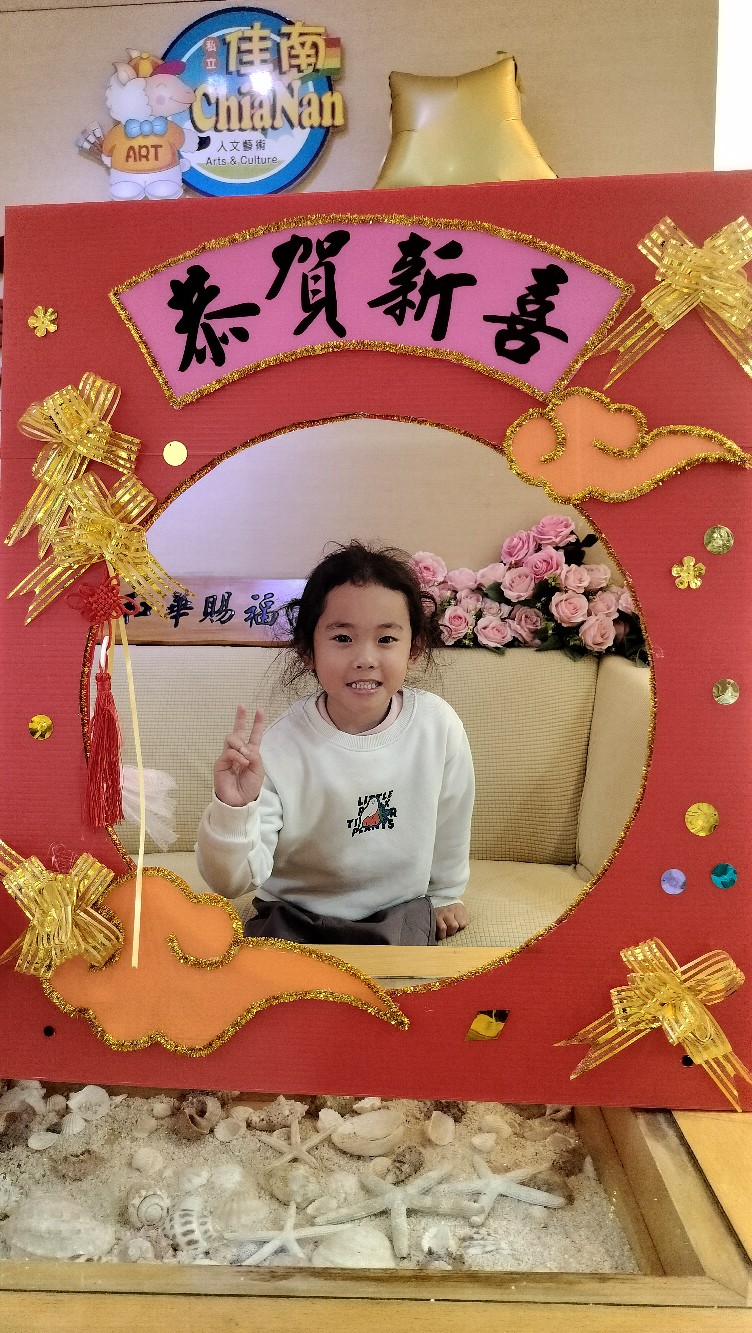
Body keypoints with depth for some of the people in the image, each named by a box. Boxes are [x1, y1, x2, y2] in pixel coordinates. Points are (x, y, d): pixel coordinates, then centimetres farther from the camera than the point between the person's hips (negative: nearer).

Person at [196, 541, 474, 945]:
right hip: (295, 914, -1)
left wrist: (445, 893, 18)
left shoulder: (438, 725, -18)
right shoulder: (277, 749, -25)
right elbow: (231, 881, -23)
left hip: (400, 909, 2)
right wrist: (234, 809, -43)